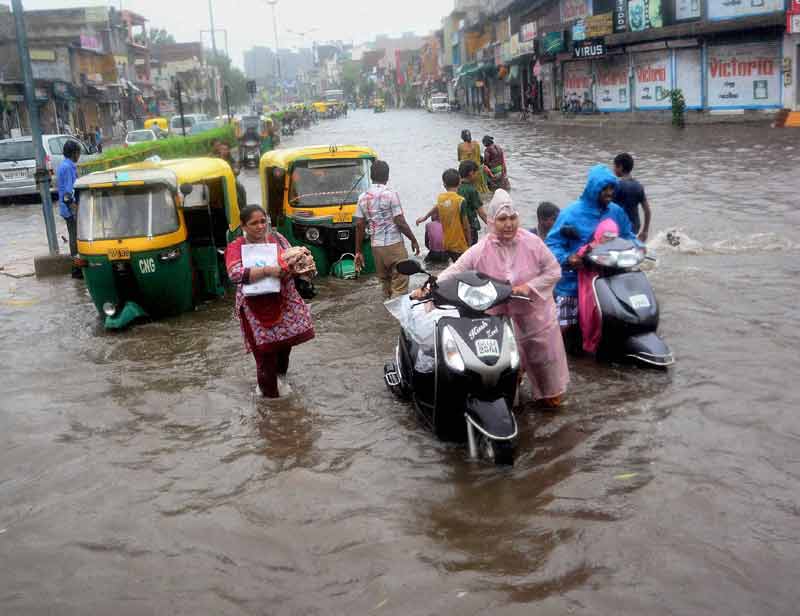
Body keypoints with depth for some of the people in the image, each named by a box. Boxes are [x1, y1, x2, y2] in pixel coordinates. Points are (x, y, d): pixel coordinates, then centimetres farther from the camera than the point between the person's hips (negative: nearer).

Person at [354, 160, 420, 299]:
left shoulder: (363, 197, 7)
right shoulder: (391, 194, -8)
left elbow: (359, 226, 6)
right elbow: (400, 222, -11)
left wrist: (358, 251, 11)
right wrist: (413, 240, 1)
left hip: (376, 246, 6)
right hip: (394, 245, -6)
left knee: (385, 282, 16)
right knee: (400, 285, -4)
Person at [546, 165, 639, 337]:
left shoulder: (617, 212, 5)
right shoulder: (572, 213, -11)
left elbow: (628, 236, 17)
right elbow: (552, 243, -11)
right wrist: (566, 259, -29)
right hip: (573, 281, -5)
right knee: (563, 327, -6)